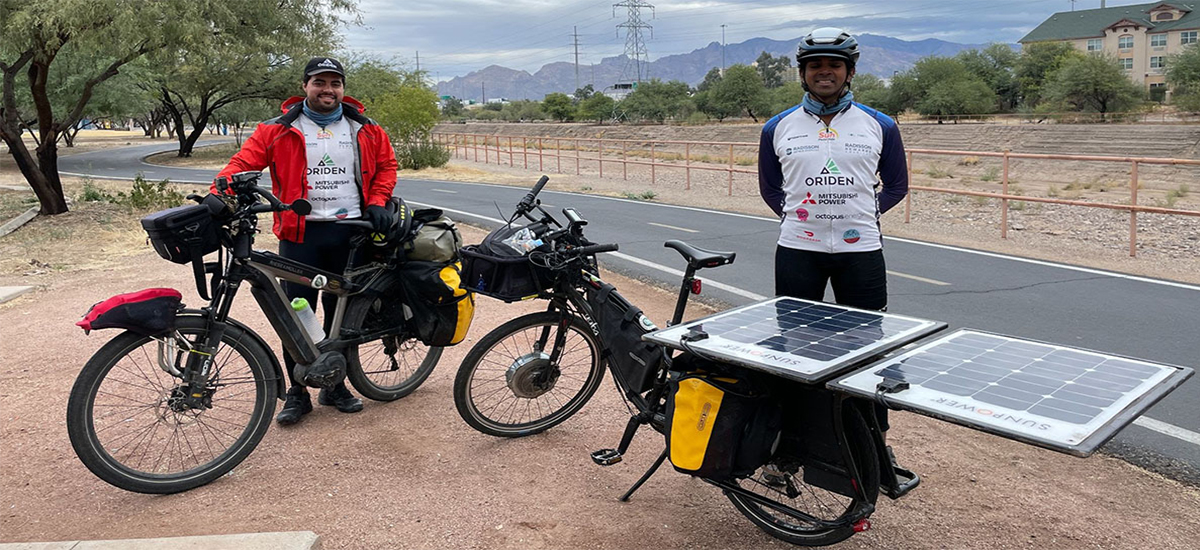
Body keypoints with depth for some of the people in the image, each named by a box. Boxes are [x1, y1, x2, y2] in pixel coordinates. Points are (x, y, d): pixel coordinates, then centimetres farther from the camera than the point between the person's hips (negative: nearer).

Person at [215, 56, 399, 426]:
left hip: (350, 232, 2)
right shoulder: (279, 131, 1)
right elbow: (243, 162, -5)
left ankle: (335, 385, 24)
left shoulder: (364, 130, 9)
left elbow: (386, 164, 18)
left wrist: (377, 203, 4)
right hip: (300, 233, -2)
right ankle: (297, 392, 14)